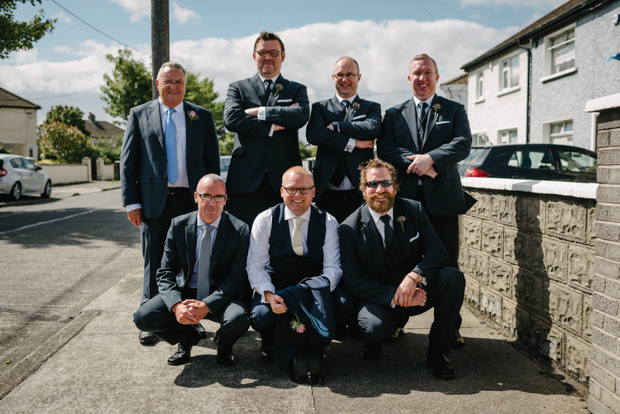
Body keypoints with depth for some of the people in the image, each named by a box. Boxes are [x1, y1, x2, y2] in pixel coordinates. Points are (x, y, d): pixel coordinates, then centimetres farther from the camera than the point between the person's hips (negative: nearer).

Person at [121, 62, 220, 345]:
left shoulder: (202, 117, 9)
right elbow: (127, 162, 5)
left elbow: (212, 162, 8)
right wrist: (131, 202, -3)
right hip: (154, 202, 0)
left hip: (190, 200, 1)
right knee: (154, 264, 6)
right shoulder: (139, 115, 7)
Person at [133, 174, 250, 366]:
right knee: (143, 317, -19)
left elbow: (237, 278, -13)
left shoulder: (239, 230, -10)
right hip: (185, 293, 2)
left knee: (238, 320, -33)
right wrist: (176, 305, -25)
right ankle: (186, 336, 13)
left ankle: (224, 342, 8)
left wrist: (206, 305, -29)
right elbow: (165, 273, -5)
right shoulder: (178, 225, -3)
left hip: (221, 296, -2)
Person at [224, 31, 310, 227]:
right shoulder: (237, 88, 15)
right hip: (246, 179, 0)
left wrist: (259, 112, -7)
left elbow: (301, 115, -7)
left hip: (284, 180, 0)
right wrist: (273, 127, -9)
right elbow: (231, 119, -5)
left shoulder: (297, 90, 15)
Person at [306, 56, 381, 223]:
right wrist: (352, 144, -9)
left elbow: (374, 128, -10)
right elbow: (313, 134, -7)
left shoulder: (372, 108, 14)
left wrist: (336, 126, -8)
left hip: (361, 193, 0)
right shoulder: (320, 107, 13)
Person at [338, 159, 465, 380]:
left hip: (417, 292, 3)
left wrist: (414, 277, -30)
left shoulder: (413, 210, -2)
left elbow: (437, 252, -9)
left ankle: (437, 352, -6)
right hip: (378, 298, -3)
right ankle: (372, 344, 7)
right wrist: (395, 297, -26)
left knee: (453, 277, -24)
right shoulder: (349, 229, -10)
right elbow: (354, 282, -13)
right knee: (376, 326, -35)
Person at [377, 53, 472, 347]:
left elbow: (462, 144, -4)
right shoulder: (394, 114, 15)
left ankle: (450, 327, 12)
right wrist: (414, 162, -15)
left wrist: (430, 158, -19)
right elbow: (384, 149, 2)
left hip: (442, 198, -1)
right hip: (404, 198, 1)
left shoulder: (454, 110, 12)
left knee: (446, 264, 1)